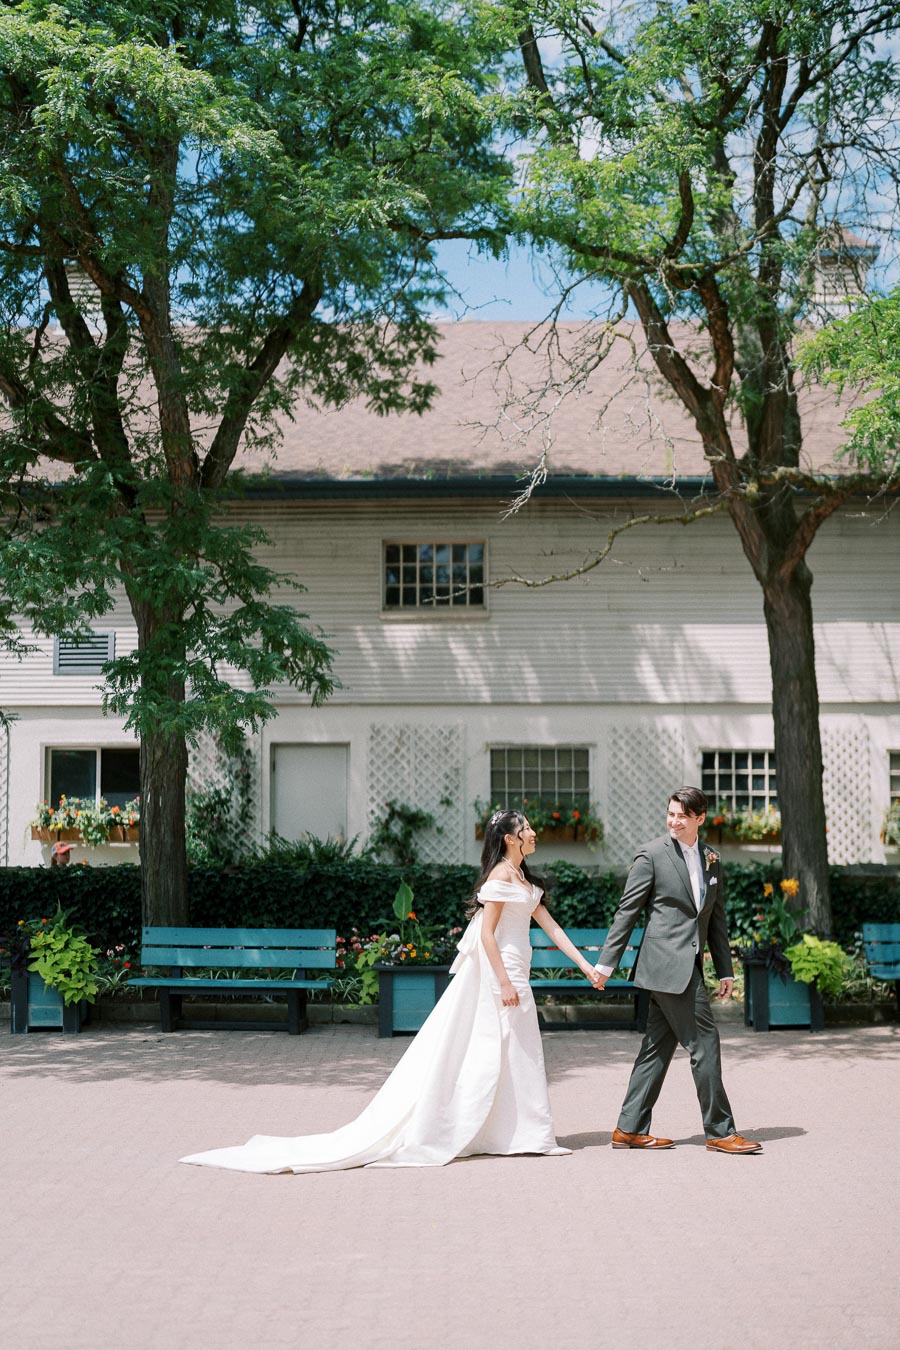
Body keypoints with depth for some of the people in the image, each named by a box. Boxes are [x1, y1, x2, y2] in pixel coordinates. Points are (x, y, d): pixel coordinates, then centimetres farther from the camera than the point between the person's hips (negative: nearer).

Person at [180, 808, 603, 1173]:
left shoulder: (521, 878, 16)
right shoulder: (502, 874, -13)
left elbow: (551, 927, 17)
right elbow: (487, 934, -18)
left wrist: (586, 966, 13)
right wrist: (505, 983, -21)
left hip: (510, 972, 9)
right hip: (498, 973, -9)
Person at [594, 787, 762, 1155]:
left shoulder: (710, 860, 14)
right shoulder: (652, 855, -6)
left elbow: (716, 918, 19)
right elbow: (627, 911, -5)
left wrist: (725, 970, 15)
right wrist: (606, 962, -5)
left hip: (689, 964, 7)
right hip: (668, 963, -7)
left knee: (658, 1046, 10)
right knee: (704, 1044, -6)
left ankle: (630, 1129, 16)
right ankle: (720, 1131, 1)